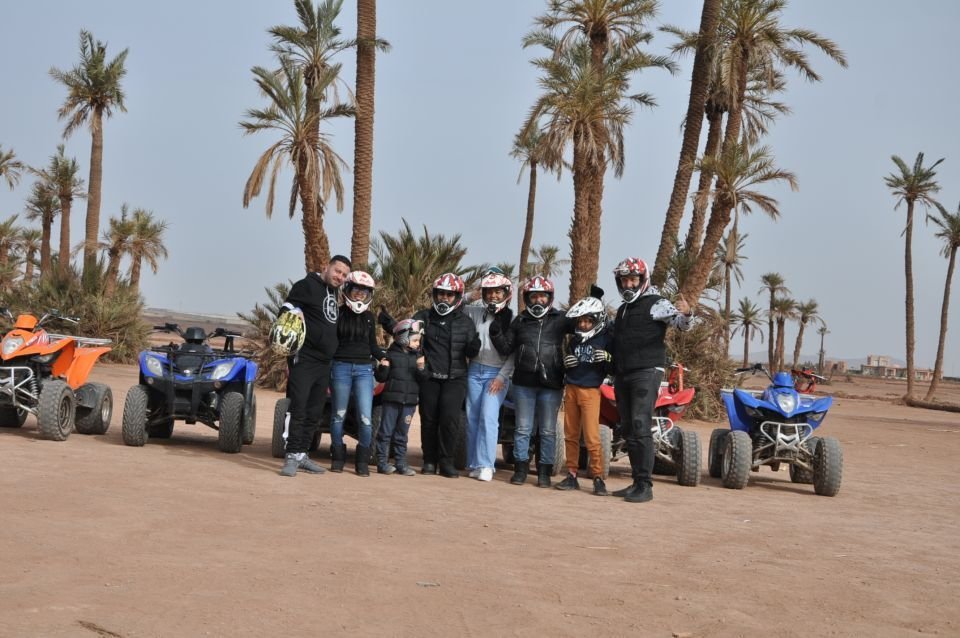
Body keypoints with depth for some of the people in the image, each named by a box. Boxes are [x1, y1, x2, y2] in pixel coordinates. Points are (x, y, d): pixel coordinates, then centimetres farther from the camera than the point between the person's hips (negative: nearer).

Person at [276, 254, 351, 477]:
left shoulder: (335, 292, 18)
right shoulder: (308, 285, -6)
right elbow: (287, 310, -11)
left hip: (324, 363, 8)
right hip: (304, 359, -8)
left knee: (314, 413, 10)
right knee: (298, 410, -10)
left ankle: (302, 455, 17)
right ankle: (292, 457, -7)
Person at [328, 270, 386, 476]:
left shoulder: (369, 318, 10)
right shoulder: (337, 314, -1)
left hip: (364, 369, 2)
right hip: (340, 367, -2)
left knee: (365, 418, -5)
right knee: (338, 414, 7)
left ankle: (362, 461, 6)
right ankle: (338, 457, 19)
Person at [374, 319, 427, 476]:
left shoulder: (418, 356, 7)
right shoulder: (392, 354, -3)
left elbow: (423, 379, 3)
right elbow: (381, 378, 2)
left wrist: (421, 368, -15)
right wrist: (383, 368, -18)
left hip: (409, 401, 3)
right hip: (391, 399, -3)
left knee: (402, 434, 9)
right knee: (386, 432, 0)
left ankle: (401, 463, 13)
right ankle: (382, 462, 5)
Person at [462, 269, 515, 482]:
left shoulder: (511, 319, -3)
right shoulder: (475, 311, 5)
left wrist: (501, 377, -11)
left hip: (497, 373, -3)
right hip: (475, 371, 3)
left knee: (488, 418, -13)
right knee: (472, 418, 5)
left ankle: (485, 465, -10)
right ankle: (473, 464, 14)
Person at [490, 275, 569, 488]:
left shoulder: (560, 320, 5)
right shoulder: (520, 321, 11)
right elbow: (506, 348, 11)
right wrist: (497, 334, -6)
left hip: (551, 384, -1)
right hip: (524, 383, 2)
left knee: (548, 430, 5)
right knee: (523, 428, 6)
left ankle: (544, 471, 12)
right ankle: (521, 468, 15)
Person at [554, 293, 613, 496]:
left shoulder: (606, 339, -6)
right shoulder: (573, 340, 9)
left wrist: (607, 360, -24)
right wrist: (566, 363, -1)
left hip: (590, 391, -5)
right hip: (570, 389, 5)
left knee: (592, 437, -9)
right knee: (571, 435, 8)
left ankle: (598, 478, -1)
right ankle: (572, 475, 15)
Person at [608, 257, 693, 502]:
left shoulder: (656, 304, -3)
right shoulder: (622, 309, 20)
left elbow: (682, 324, -17)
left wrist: (686, 315, -38)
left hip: (646, 372, -8)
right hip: (622, 376, 8)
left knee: (640, 427, -15)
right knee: (628, 430, 6)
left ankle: (645, 485, -14)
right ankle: (637, 482, 11)